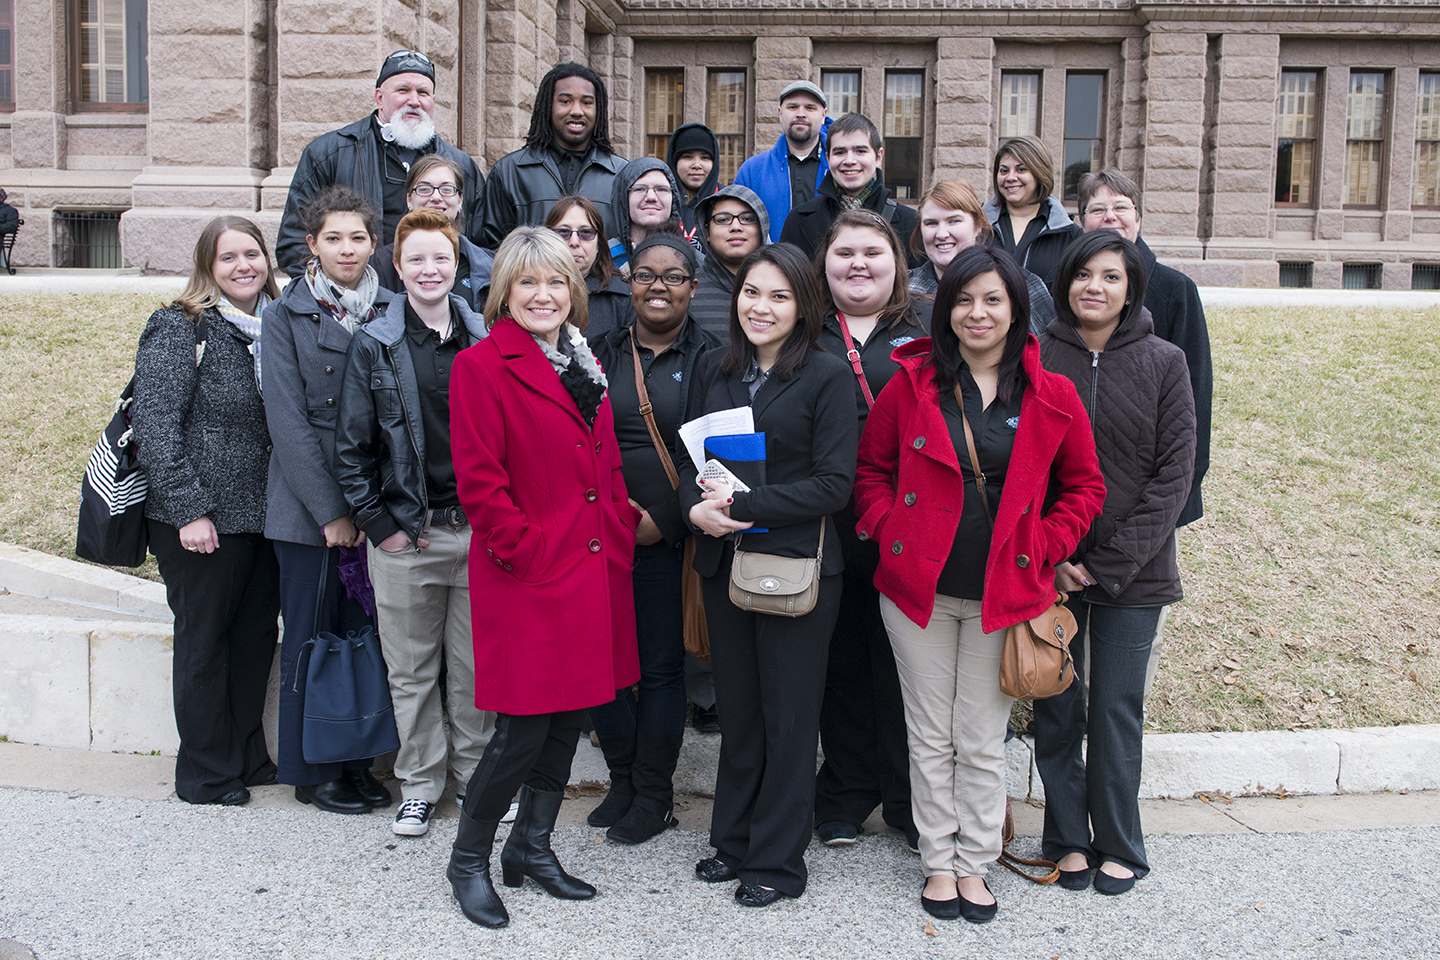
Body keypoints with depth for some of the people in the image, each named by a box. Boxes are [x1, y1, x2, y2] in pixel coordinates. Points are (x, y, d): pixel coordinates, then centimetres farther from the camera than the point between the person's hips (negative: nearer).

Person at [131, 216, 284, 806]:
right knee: (204, 640, 6)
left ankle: (247, 757, 28)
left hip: (264, 515, 6)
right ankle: (205, 774, 19)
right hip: (201, 522, -6)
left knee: (257, 635, 12)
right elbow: (155, 424, -14)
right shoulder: (178, 328, -8)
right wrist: (188, 509, -18)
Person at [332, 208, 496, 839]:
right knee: (411, 668, 9)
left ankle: (476, 774, 25)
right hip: (403, 532, -1)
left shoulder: (485, 341, 5)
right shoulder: (374, 345, 0)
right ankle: (419, 784, 23)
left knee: (475, 664, 9)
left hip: (476, 527, 1)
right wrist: (378, 522, -5)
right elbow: (351, 446, 0)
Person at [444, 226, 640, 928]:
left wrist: (623, 530, 8)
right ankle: (468, 859, 18)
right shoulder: (482, 366, -8)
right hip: (528, 580, -7)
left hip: (595, 569, 7)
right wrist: (529, 549, -14)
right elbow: (479, 481, -13)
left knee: (569, 717, 14)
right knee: (523, 730, -3)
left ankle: (531, 848, 31)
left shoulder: (583, 364, 16)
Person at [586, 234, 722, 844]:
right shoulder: (601, 353, 9)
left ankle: (654, 795, 19)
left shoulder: (710, 359, 0)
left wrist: (664, 519, -11)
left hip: (670, 539, -3)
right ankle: (622, 781, 26)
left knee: (662, 667, 4)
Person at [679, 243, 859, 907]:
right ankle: (733, 840, 30)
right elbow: (691, 459, 13)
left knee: (788, 716, 6)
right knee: (737, 709, 14)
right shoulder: (718, 373, 10)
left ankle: (776, 861, 19)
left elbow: (833, 483, -12)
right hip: (724, 561, 5)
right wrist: (697, 507, -9)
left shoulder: (828, 376, -7)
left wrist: (743, 505, -18)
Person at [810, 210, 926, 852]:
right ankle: (845, 799, 25)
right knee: (842, 661, 10)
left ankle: (909, 803, 21)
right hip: (829, 527, 1)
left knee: (903, 666, 5)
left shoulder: (923, 333, 9)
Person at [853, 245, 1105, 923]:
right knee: (931, 736, 11)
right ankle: (939, 862, 26)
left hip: (1004, 591, 0)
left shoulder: (1052, 397, -1)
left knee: (983, 740, 9)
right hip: (919, 588, 0)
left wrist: (1044, 547, -4)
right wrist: (891, 533, -6)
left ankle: (975, 864, 26)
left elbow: (1084, 485, 7)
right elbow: (871, 469, 7)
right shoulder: (911, 385, -1)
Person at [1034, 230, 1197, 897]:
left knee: (1117, 711, 5)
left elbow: (1174, 472, -4)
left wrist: (1113, 560, -11)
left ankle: (1119, 847, 23)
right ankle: (1067, 839, 24)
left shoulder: (1163, 362, 0)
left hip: (1134, 572, 0)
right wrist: (1048, 557, -10)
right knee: (1055, 709, 7)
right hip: (1046, 567, 1)